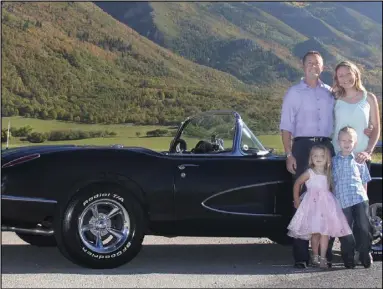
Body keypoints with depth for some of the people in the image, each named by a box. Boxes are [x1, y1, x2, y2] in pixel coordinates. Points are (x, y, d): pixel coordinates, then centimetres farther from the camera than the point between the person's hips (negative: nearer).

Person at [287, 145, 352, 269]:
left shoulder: (328, 174, 9)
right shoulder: (309, 173, -2)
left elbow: (331, 188, 18)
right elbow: (297, 184, 5)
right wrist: (296, 200, 5)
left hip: (327, 204, 3)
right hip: (313, 204, -3)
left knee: (325, 232, -4)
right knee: (315, 232, -2)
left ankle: (323, 258, -1)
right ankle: (315, 257, 12)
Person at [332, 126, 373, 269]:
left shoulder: (359, 161, 10)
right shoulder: (333, 161, 9)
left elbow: (364, 181, 15)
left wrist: (364, 195, 8)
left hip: (360, 199, 0)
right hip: (342, 202, 0)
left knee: (364, 228, -1)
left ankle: (365, 255, 14)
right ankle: (348, 257, 14)